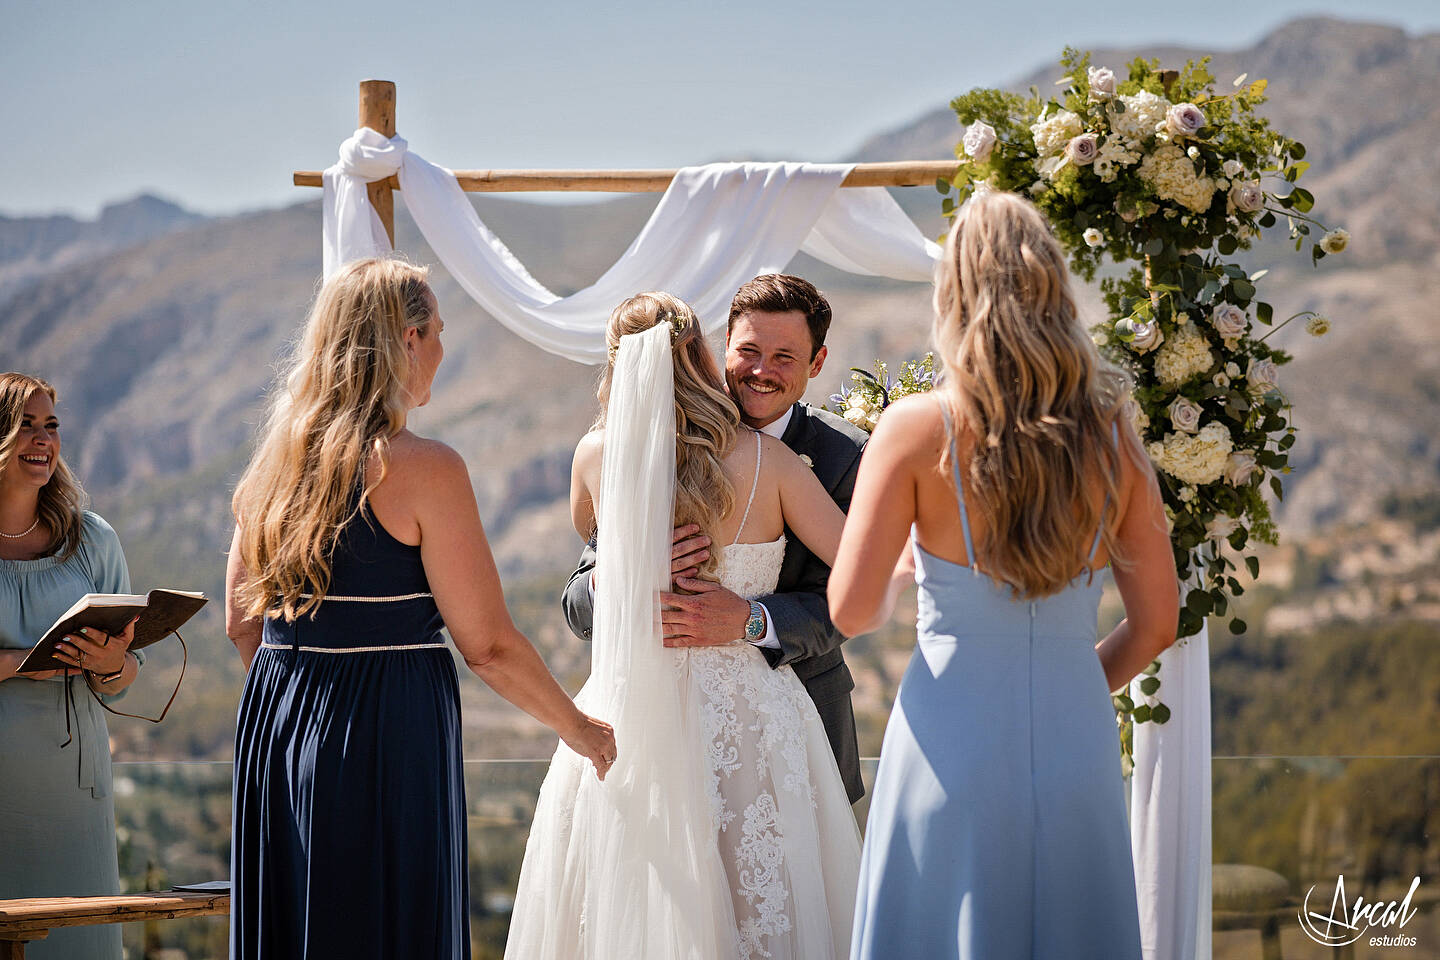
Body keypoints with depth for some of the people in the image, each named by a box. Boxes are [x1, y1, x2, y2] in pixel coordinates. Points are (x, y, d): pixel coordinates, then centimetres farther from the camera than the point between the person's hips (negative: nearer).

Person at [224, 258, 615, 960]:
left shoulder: (274, 466, 7)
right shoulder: (424, 468, -13)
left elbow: (241, 624, 14)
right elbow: (489, 646, -11)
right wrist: (581, 730, 2)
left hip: (273, 725, 7)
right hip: (389, 734, -7)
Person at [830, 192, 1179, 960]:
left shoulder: (917, 429, -7)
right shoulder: (1112, 436, 2)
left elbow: (851, 610, -6)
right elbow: (1156, 623, 6)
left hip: (952, 745, -3)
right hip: (1077, 745, 3)